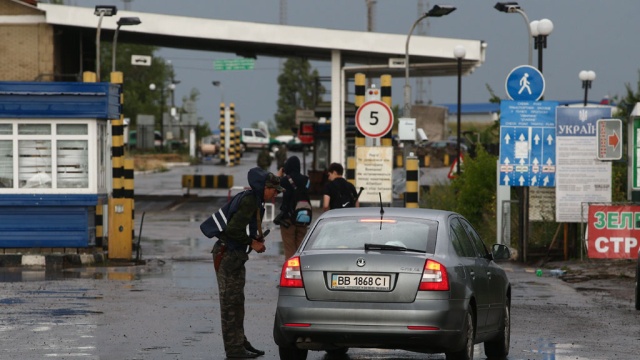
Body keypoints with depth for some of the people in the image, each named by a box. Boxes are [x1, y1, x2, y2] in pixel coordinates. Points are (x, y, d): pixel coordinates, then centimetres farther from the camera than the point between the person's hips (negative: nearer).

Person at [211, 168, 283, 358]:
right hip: (227, 254, -10)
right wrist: (252, 243, -14)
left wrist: (256, 239, 7)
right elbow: (233, 229, -26)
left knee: (237, 301, 16)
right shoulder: (250, 202, -19)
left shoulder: (256, 202, 12)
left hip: (236, 254, 10)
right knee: (230, 301, -5)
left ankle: (240, 342, 24)